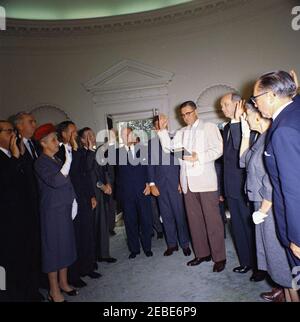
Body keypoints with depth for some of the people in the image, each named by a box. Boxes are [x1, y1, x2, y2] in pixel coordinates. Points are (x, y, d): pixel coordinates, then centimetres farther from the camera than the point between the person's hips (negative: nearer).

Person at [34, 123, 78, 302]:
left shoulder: (57, 160, 10)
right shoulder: (41, 163, -13)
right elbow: (55, 181, -28)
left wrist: (73, 200, 9)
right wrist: (68, 161, -30)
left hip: (65, 209, 8)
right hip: (52, 211, -8)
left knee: (65, 245, 15)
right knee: (54, 247, 3)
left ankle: (63, 283, 31)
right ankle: (54, 291, 18)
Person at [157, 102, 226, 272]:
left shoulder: (209, 127, 4)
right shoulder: (181, 132, 19)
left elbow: (218, 150, -6)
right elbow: (168, 148, 10)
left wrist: (198, 157, -18)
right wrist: (163, 130, 2)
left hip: (205, 180, -5)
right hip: (188, 182, 5)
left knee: (212, 219, -2)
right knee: (194, 219, 10)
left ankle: (219, 257, 11)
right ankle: (202, 253, 24)